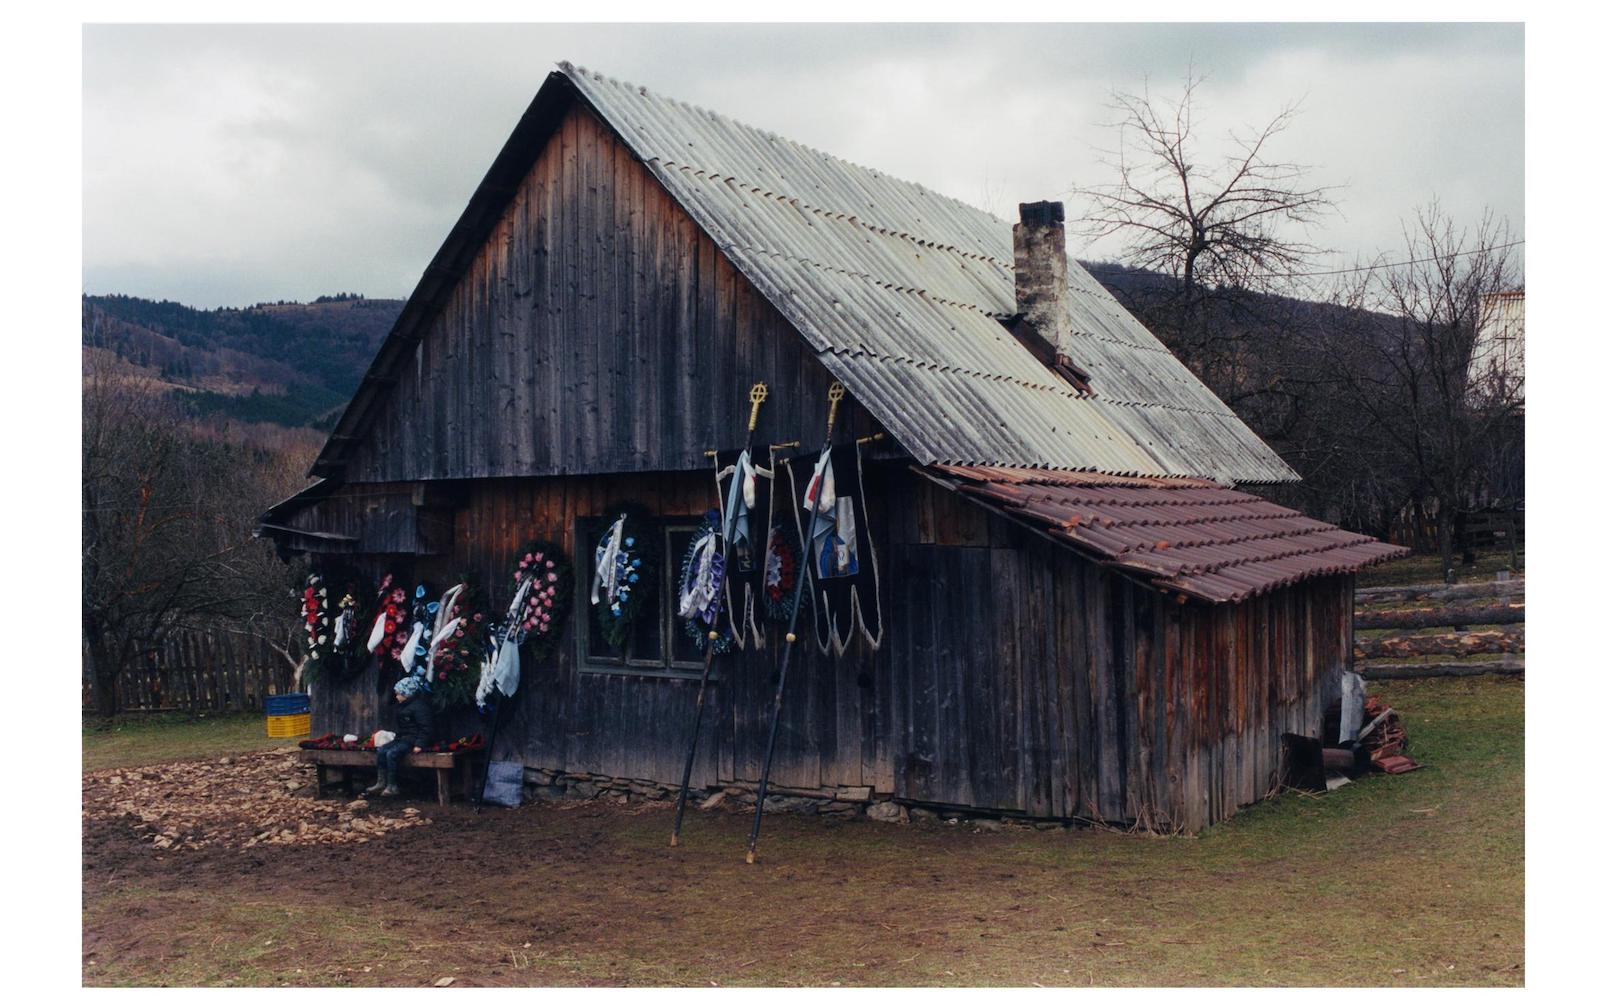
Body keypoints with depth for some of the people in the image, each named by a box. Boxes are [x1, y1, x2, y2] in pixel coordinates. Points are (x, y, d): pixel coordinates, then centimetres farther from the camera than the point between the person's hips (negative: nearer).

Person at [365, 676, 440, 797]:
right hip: (402, 738, 10)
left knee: (392, 753, -26)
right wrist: (398, 738, 12)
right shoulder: (403, 706, 17)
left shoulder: (419, 706, -15)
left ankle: (392, 787, -20)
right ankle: (381, 783, -4)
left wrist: (419, 744, -26)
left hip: (413, 739, -10)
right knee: (380, 751, -4)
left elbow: (426, 728, -20)